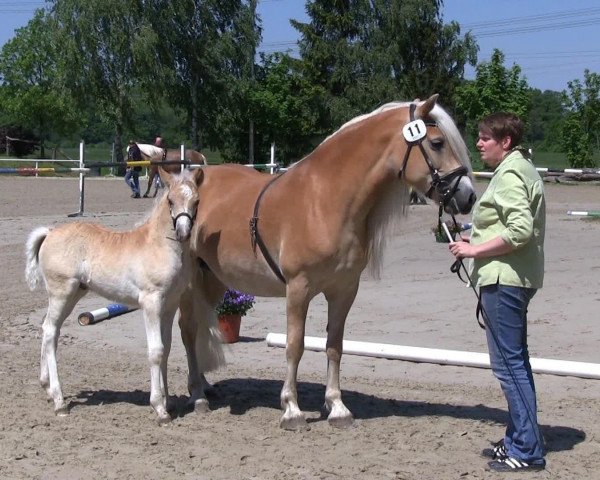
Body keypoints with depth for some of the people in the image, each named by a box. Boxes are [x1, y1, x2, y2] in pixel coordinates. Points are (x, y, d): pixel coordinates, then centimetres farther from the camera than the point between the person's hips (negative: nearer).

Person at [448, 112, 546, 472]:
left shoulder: (510, 174, -14)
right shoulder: (520, 169, 18)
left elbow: (520, 230, -26)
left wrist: (475, 250, -18)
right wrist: (478, 241, 13)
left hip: (503, 279, -11)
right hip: (516, 278, 11)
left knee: (508, 363, -7)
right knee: (515, 362, 17)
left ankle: (527, 450, -3)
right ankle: (520, 440, 26)